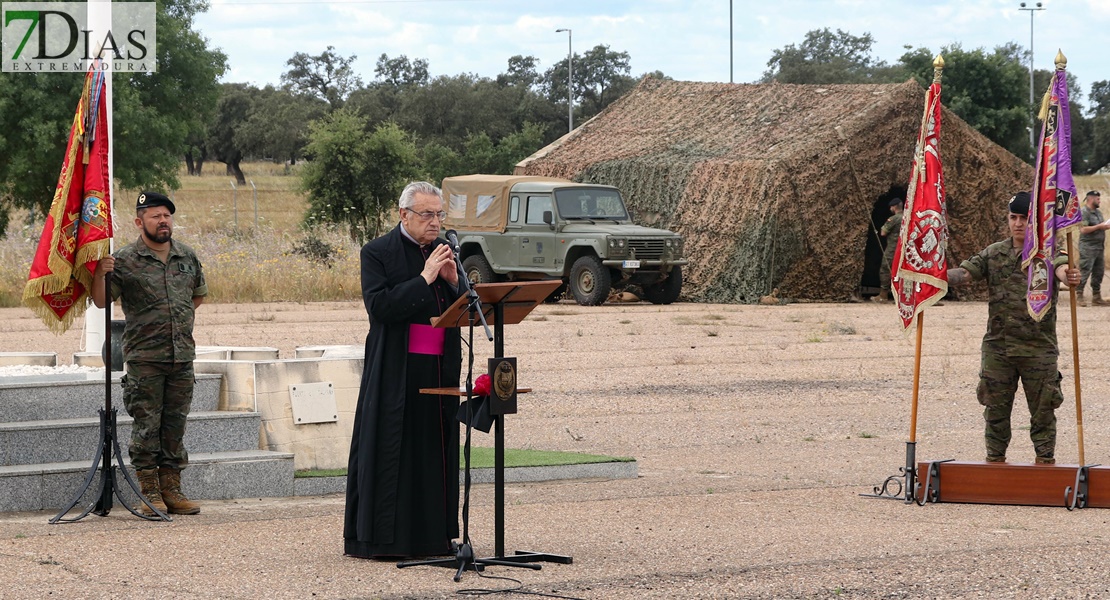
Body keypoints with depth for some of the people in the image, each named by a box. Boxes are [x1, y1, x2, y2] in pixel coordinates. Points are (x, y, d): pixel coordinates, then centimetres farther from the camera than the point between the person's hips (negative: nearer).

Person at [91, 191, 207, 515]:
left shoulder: (187, 257, 11)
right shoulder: (124, 260, -3)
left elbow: (199, 293, 28)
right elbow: (101, 301, -5)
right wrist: (100, 273, -21)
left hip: (183, 356, 4)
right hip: (144, 358, -4)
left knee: (175, 425, 7)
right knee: (147, 426, -3)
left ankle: (171, 490, 13)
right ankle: (150, 492, 2)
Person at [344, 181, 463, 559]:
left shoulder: (445, 252, 13)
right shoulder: (377, 253, -3)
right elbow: (379, 305, -16)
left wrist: (453, 280, -7)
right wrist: (424, 279, -18)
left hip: (439, 369, 5)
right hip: (395, 371, -5)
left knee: (436, 450, 6)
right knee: (391, 451, -5)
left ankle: (433, 535, 12)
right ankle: (379, 539, -1)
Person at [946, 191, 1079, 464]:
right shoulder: (994, 253, 8)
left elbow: (1060, 267, -24)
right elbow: (964, 272, 0)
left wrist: (1068, 276, -49)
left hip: (1039, 348, -3)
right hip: (997, 347, 3)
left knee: (1042, 410, 4)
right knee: (996, 409, 10)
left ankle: (1045, 462, 15)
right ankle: (995, 461, 21)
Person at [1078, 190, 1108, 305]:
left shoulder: (1098, 212, 17)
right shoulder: (1084, 212, -10)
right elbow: (1083, 230, -20)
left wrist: (1106, 225, 4)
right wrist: (1099, 226, -18)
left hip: (1099, 247, 9)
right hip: (1088, 247, -9)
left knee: (1098, 273, 9)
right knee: (1084, 272, -11)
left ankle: (1096, 298, 15)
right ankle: (1078, 296, -10)